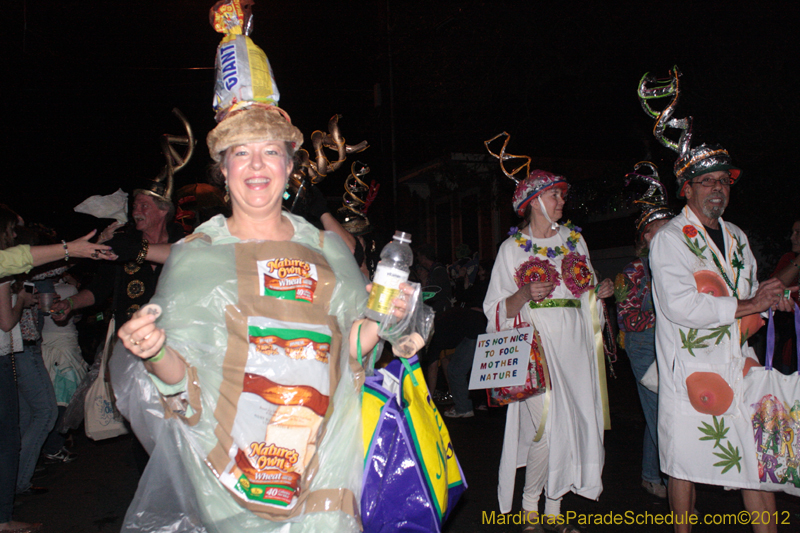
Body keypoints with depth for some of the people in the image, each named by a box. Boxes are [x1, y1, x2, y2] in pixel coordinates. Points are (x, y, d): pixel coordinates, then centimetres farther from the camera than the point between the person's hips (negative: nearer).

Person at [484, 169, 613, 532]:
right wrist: (525, 294, -19)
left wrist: (600, 292, 1)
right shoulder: (512, 248, 4)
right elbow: (498, 310, 0)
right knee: (545, 430, -13)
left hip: (574, 346, 4)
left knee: (571, 426, 3)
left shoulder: (574, 239, 16)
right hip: (536, 346, -4)